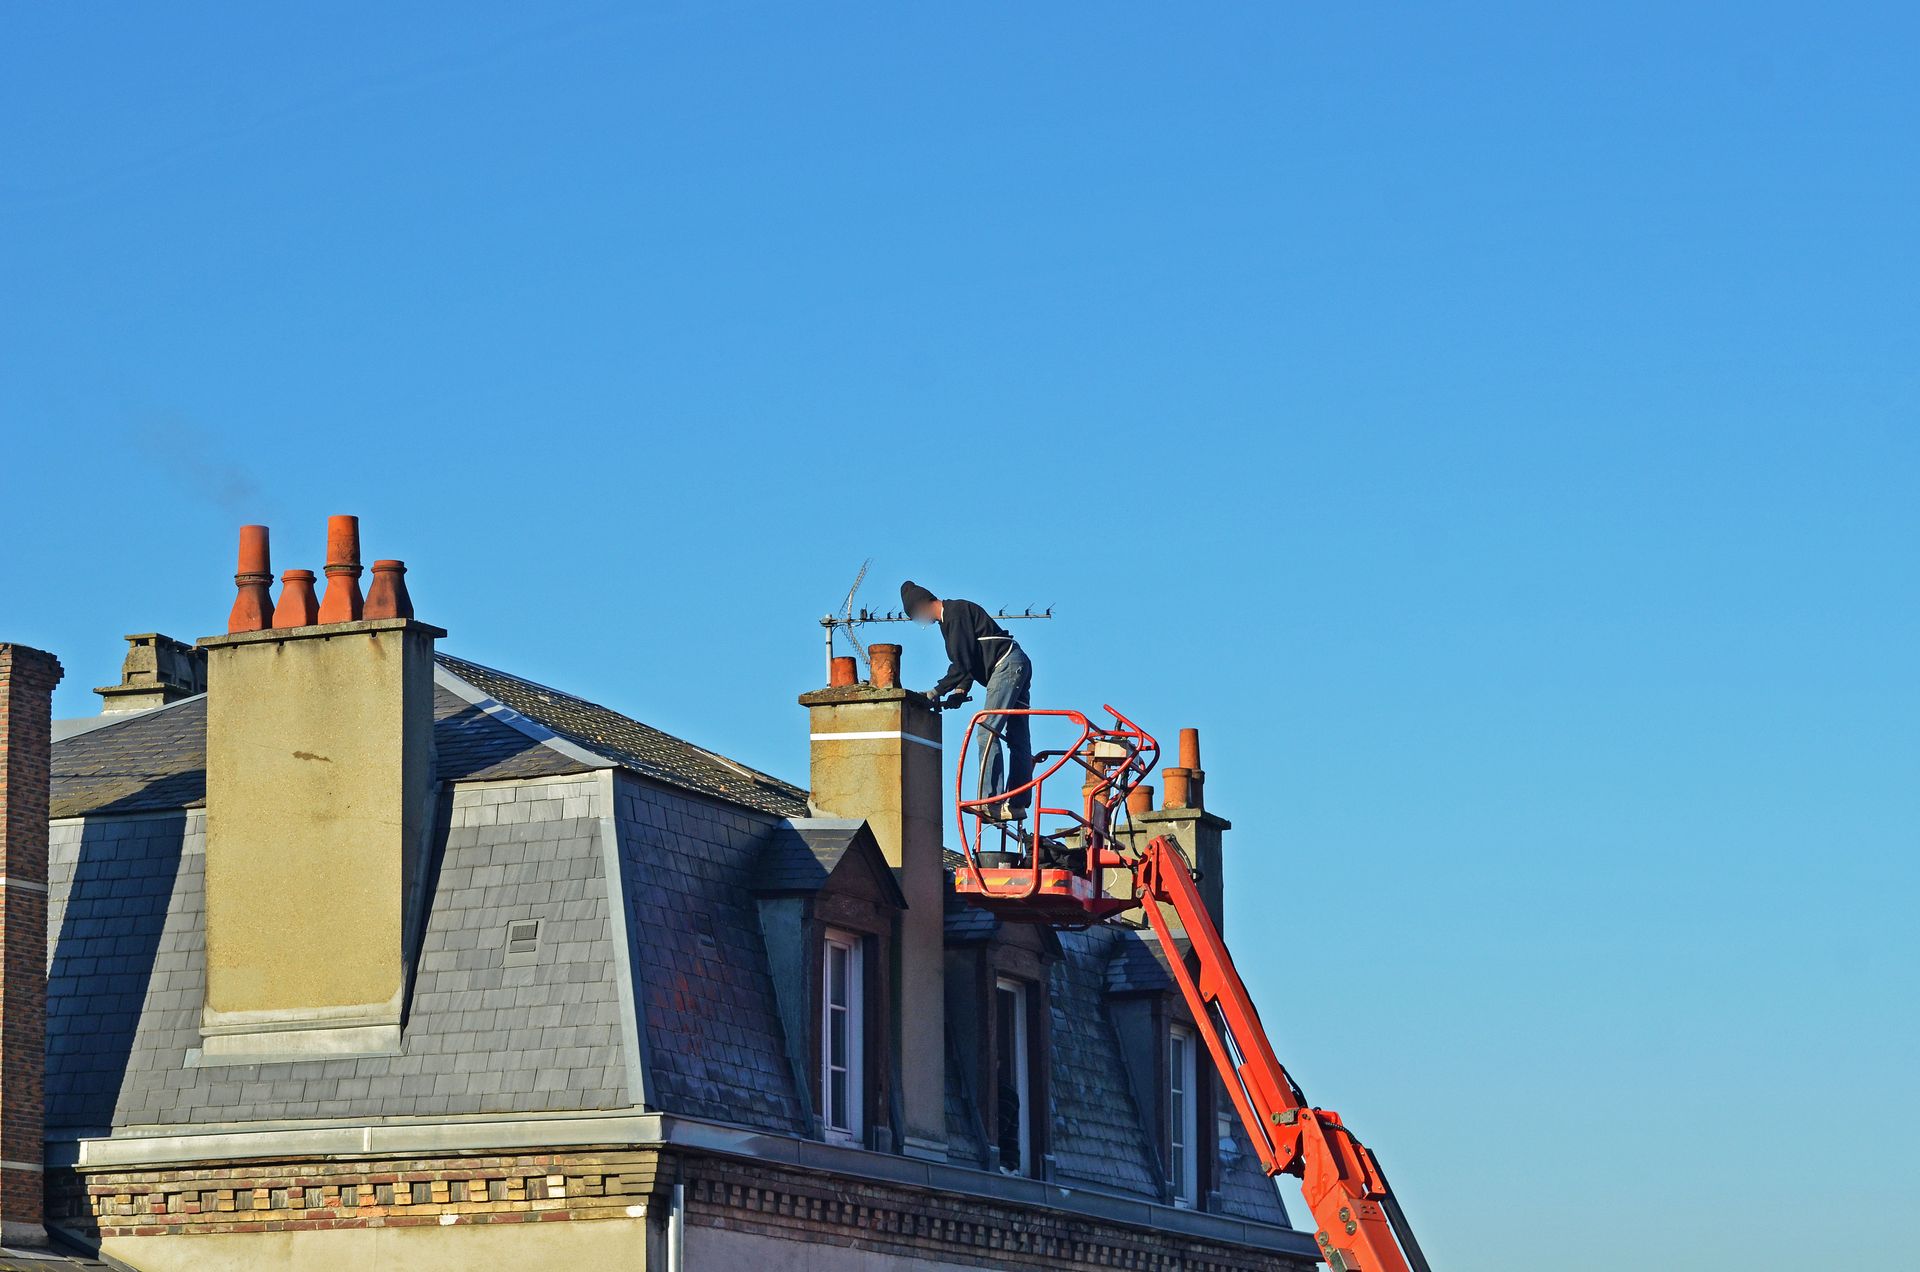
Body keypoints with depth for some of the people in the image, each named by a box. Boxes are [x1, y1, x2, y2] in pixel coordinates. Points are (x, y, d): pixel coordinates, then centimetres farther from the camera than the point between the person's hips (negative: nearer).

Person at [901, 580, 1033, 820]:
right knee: (1018, 741, 7)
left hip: (1007, 665, -11)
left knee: (987, 733, -16)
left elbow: (963, 663, -16)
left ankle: (991, 802, -22)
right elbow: (966, 661, 21)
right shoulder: (950, 617, 22)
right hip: (1018, 665, 11)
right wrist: (961, 690, 6)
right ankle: (1017, 804, 7)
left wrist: (938, 691, -10)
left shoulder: (955, 613, -10)